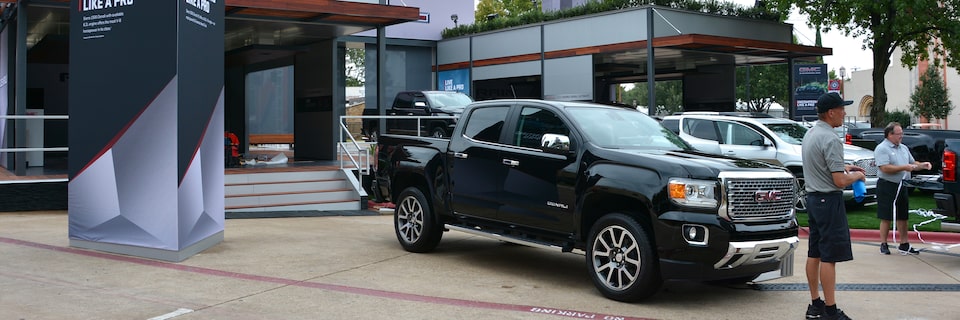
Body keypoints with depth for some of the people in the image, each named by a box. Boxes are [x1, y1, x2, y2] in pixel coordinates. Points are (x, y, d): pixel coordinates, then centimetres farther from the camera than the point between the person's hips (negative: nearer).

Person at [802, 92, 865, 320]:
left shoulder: (810, 134, 12)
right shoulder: (830, 139, -18)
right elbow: (840, 181, -20)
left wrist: (844, 167, 19)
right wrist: (856, 175, -1)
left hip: (812, 198, 10)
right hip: (829, 199, -10)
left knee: (814, 253, 13)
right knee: (829, 257, -6)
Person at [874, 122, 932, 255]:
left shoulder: (904, 148, 16)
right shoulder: (882, 149, -10)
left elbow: (912, 163, 22)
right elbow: (885, 168, -20)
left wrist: (922, 165, 2)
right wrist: (904, 168, -20)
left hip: (902, 186, 7)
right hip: (887, 186, -7)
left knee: (902, 217, 11)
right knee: (886, 218, -2)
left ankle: (904, 244, 16)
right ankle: (883, 244, 6)